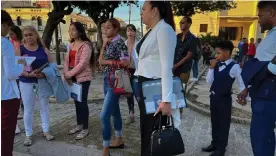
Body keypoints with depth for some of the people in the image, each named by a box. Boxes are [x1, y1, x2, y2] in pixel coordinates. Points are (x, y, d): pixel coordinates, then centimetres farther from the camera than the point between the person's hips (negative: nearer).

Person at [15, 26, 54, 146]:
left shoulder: (43, 49, 3)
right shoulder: (19, 50, -2)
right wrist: (29, 74, -24)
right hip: (26, 83, -2)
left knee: (44, 107, 11)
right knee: (28, 109, 7)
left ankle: (45, 131, 26)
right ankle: (28, 135, 21)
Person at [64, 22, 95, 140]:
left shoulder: (86, 45, -13)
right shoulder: (71, 45, 13)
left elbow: (82, 63, -20)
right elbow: (67, 61, 10)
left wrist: (69, 74, -15)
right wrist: (66, 74, -5)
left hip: (83, 78, -8)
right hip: (73, 78, 8)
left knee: (82, 102, -2)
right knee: (77, 101, 15)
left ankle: (85, 129, 11)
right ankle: (79, 125, 29)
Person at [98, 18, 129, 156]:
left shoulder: (119, 42, -11)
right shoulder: (108, 43, 13)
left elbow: (125, 63, -20)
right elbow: (100, 60, 5)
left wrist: (108, 61, -11)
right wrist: (104, 44, -2)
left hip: (115, 82, -9)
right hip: (107, 81, 9)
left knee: (104, 116, -10)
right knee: (114, 112, 17)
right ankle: (119, 140, 31)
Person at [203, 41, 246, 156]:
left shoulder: (234, 67, -14)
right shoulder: (217, 65, 2)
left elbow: (242, 84, -9)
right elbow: (209, 81, 2)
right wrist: (211, 68, -7)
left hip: (224, 99, -6)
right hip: (213, 97, 6)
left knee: (223, 123, 8)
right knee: (214, 121, 18)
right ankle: (215, 143, 35)